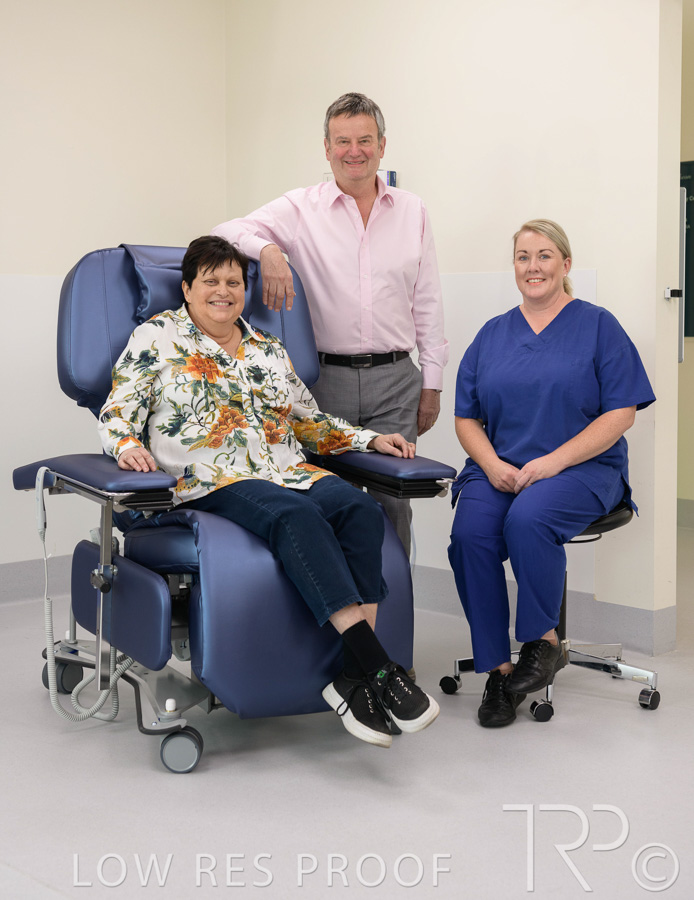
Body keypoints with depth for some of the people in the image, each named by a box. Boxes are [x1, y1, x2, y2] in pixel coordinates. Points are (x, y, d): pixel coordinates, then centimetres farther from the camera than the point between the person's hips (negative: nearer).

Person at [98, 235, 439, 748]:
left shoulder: (269, 349, 24)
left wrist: (370, 439, 14)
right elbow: (117, 413, 5)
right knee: (296, 514, -37)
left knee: (361, 509, -28)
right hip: (210, 483, -5)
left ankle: (352, 678, -35)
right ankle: (378, 667, -44)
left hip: (289, 472, 5)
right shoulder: (156, 338, 12)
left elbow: (310, 423, 29)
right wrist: (129, 446, -19)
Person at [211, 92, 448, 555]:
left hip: (394, 378, 2)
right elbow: (228, 232, -8)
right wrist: (267, 248, -30)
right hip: (327, 376, -1)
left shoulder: (413, 211, 10)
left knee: (393, 501, 2)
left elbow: (427, 303, 11)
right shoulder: (302, 208, 3)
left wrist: (432, 381, 8)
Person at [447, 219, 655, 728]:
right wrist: (492, 464, -6)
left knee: (528, 518, -35)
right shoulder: (492, 335, 17)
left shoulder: (598, 326, 5)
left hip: (581, 471, -3)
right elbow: (467, 418, 15)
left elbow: (621, 414, -4)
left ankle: (543, 642, -13)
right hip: (498, 471, 3)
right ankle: (498, 669, -18)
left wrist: (551, 462, -14)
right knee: (470, 533, -28)